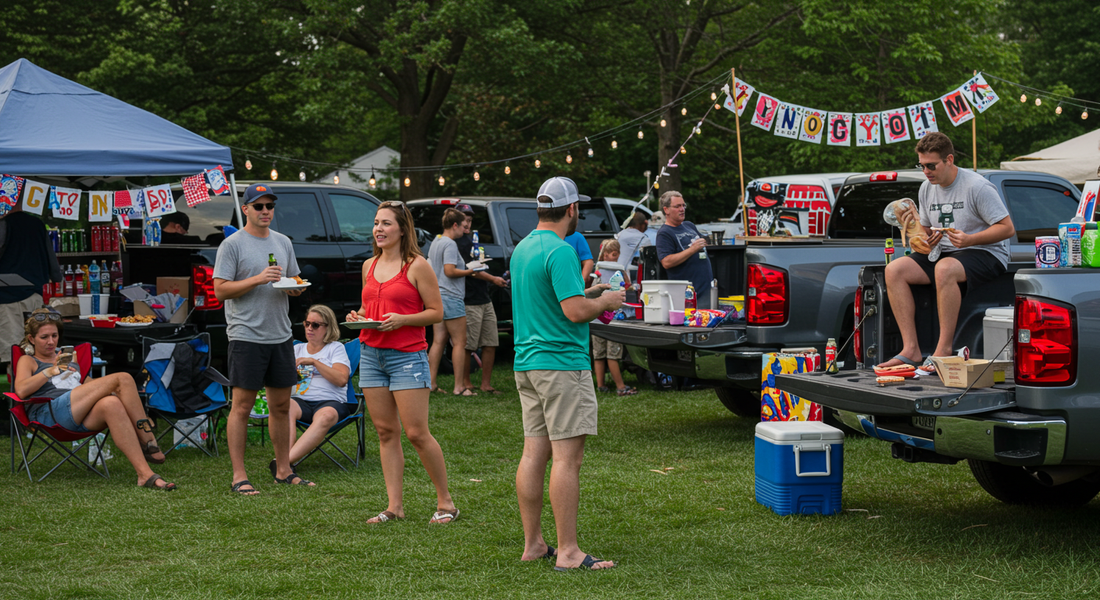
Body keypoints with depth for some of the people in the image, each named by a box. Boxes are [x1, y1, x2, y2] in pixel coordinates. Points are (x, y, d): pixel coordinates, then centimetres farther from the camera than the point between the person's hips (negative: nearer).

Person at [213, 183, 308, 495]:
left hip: (280, 336, 6)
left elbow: (295, 284, 22)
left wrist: (294, 286, -2)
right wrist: (258, 279, -20)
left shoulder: (283, 242, 14)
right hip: (247, 336, -6)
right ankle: (239, 476, 1)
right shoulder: (232, 244, -5)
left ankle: (284, 470, 21)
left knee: (281, 404, 11)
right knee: (242, 406, -3)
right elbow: (221, 290, -10)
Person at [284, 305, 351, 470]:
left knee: (326, 416, -40)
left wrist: (315, 362, -8)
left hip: (330, 401, -3)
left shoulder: (336, 348, 12)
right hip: (300, 401, 3)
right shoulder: (297, 349, 26)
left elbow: (341, 379, -4)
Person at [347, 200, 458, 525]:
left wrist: (402, 320, -19)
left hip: (407, 355, -6)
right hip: (371, 354, 6)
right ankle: (394, 505, 10)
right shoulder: (369, 266, 13)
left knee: (417, 433, -6)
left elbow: (437, 312, -6)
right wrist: (358, 316, 3)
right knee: (386, 433, 6)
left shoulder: (417, 266, -6)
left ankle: (445, 502, 7)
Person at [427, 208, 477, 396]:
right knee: (459, 342, -5)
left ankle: (432, 383, 8)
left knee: (438, 341, 9)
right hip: (451, 298, -10)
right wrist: (470, 271, -9)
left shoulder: (435, 243, 17)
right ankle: (458, 387, -5)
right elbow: (449, 270, -21)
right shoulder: (450, 244, -13)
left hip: (437, 296, 10)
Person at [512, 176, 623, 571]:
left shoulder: (522, 248, 14)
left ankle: (533, 544, 15)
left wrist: (586, 293, 23)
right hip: (561, 363, -9)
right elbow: (575, 312, -20)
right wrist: (605, 301, -2)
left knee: (534, 453, 10)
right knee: (567, 456, -8)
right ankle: (567, 552, -7)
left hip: (527, 361, 9)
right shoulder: (560, 251, -15)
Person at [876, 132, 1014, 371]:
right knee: (894, 270, -14)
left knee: (945, 268, -39)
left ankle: (944, 350, -33)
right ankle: (911, 349, -19)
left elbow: (1008, 228, -13)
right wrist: (923, 238, -7)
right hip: (945, 253, 7)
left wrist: (969, 239, -24)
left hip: (986, 253, -7)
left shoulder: (977, 186, -12)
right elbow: (927, 233, 19)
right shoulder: (927, 189, 9)